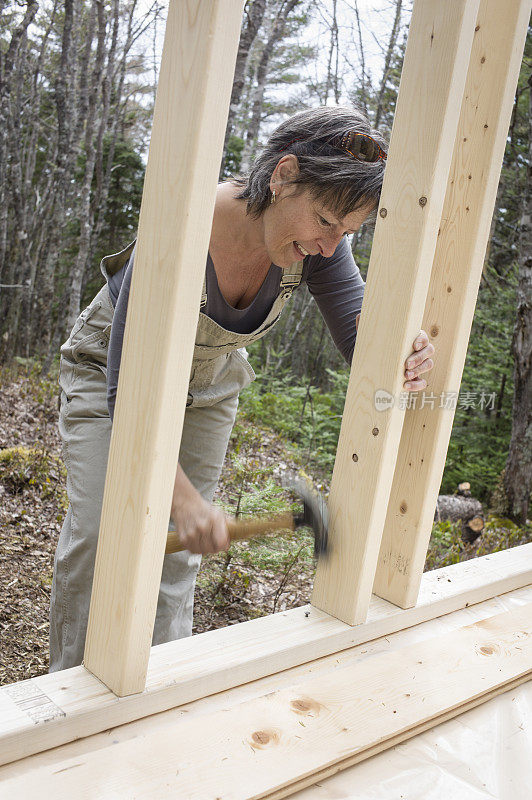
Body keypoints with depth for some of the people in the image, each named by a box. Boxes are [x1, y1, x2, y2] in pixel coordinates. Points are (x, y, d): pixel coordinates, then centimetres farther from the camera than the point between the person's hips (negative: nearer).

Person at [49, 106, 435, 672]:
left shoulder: (318, 242, -25)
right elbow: (127, 387, -35)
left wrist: (405, 363, -46)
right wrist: (184, 496, -40)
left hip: (207, 384, 4)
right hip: (110, 365, -4)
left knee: (181, 541, 2)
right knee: (98, 530, -10)